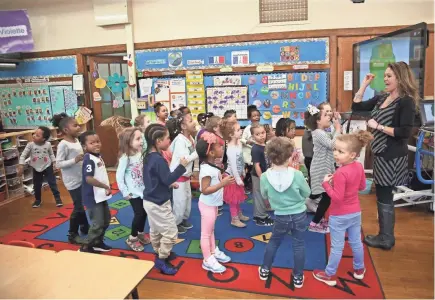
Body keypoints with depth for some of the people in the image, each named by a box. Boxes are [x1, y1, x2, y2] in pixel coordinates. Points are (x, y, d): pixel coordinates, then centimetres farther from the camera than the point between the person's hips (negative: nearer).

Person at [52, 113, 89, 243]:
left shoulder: (77, 141, 6)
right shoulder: (63, 145, -19)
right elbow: (58, 164, -22)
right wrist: (75, 160, -29)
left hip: (82, 178, 8)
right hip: (73, 181, -8)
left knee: (82, 204, 21)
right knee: (78, 207, 0)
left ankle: (85, 227, 37)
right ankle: (72, 234, 16)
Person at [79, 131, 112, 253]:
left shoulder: (98, 156, 8)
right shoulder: (89, 159, -21)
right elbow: (89, 179, -29)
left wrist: (106, 188, 8)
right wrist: (106, 187, -21)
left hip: (101, 196, 10)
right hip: (93, 197, -10)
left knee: (106, 220, 20)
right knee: (98, 223, -2)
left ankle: (98, 242, 35)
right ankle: (85, 247, 14)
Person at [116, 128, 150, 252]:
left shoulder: (141, 153, 0)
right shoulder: (125, 157, -20)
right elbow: (119, 175, -17)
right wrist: (125, 192, -14)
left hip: (143, 189, 6)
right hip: (134, 192, -6)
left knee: (144, 212, 13)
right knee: (139, 214, -2)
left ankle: (140, 233, 36)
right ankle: (132, 238, 19)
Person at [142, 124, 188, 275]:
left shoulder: (148, 156, 6)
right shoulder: (158, 160, -25)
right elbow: (168, 179, -27)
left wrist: (170, 184, 14)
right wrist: (181, 166, -24)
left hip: (150, 201, 10)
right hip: (159, 203, -10)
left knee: (155, 230, 23)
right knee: (170, 232, 2)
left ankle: (160, 254, 40)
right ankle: (162, 260, 14)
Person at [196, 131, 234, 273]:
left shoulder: (212, 166, 1)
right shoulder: (206, 169, -29)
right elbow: (205, 190, -31)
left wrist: (223, 179, -1)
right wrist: (223, 183, -34)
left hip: (213, 204, 9)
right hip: (207, 205, -9)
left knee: (211, 230, 24)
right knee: (206, 233, 6)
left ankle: (213, 252, 40)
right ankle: (208, 260, 20)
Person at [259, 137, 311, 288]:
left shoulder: (265, 177, -18)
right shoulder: (297, 174, -21)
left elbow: (264, 195, 1)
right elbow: (307, 193, -5)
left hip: (281, 217, 1)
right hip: (299, 215, 0)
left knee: (274, 242, 22)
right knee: (299, 245, 16)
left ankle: (265, 270, 36)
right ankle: (298, 277, 29)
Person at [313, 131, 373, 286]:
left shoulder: (341, 173, -29)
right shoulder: (359, 166, -6)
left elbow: (337, 197, -28)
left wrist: (326, 184, -19)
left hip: (339, 216, -7)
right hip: (355, 212, 7)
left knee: (337, 246, 7)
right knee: (356, 242, 23)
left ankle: (330, 275, 23)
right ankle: (359, 269, 43)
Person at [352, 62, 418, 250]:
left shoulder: (406, 102, -14)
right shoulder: (381, 98, 9)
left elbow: (405, 132, -21)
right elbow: (356, 106, 12)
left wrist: (378, 126, -19)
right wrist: (364, 84, 7)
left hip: (392, 156, -8)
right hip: (381, 154, 8)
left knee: (384, 196, 1)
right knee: (382, 195, 15)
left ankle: (386, 239, 16)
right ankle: (384, 235, 29)